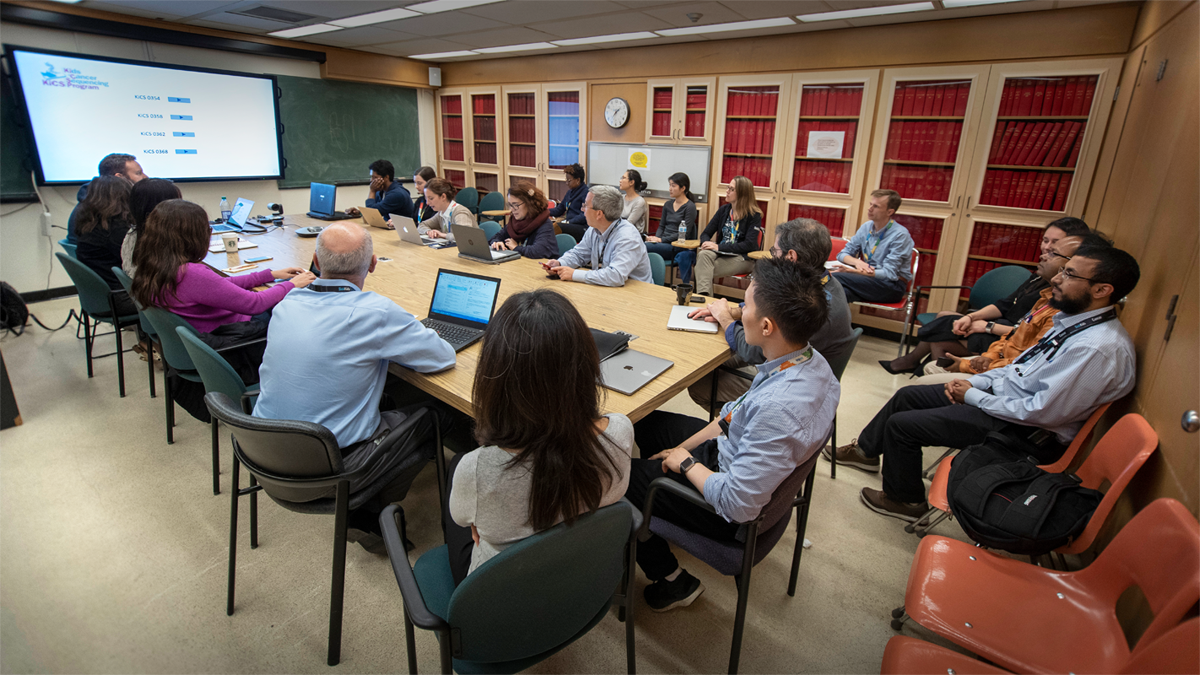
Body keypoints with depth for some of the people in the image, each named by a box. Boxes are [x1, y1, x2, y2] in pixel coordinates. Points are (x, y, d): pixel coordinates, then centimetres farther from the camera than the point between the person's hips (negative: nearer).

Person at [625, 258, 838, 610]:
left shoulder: (778, 409, -41)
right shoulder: (810, 360, -11)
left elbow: (738, 504, -34)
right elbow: (735, 415, 2)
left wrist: (686, 463, -16)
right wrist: (680, 449, 3)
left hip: (731, 514, -8)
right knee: (650, 420, 22)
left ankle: (671, 580, 22)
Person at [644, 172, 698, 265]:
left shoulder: (690, 207, -2)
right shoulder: (668, 205, 18)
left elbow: (684, 233, -10)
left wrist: (661, 239, -14)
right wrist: (656, 237, -4)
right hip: (664, 243, 6)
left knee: (645, 247, -31)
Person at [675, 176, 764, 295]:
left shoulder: (754, 215, -4)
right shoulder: (724, 210, 14)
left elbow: (749, 245, -14)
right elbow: (706, 233, 13)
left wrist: (719, 247, -21)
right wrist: (706, 243, -13)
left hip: (742, 258, -5)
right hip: (720, 253, 5)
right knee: (704, 254, -33)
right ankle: (703, 295, -43)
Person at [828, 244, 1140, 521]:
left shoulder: (1098, 348, -27)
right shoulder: (1073, 319, 3)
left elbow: (1042, 412, -27)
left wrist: (974, 397, -16)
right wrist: (974, 382, 2)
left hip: (1024, 432, -9)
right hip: (1003, 395, 9)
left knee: (901, 424, -9)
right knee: (907, 395, 12)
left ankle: (906, 501, 15)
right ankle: (867, 450, 33)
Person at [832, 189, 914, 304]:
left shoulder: (900, 235, -11)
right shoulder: (866, 227, 8)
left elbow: (889, 274, -16)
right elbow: (843, 254, 12)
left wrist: (853, 271, -22)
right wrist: (857, 262, -12)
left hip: (893, 286, -5)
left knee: (835, 277, -30)